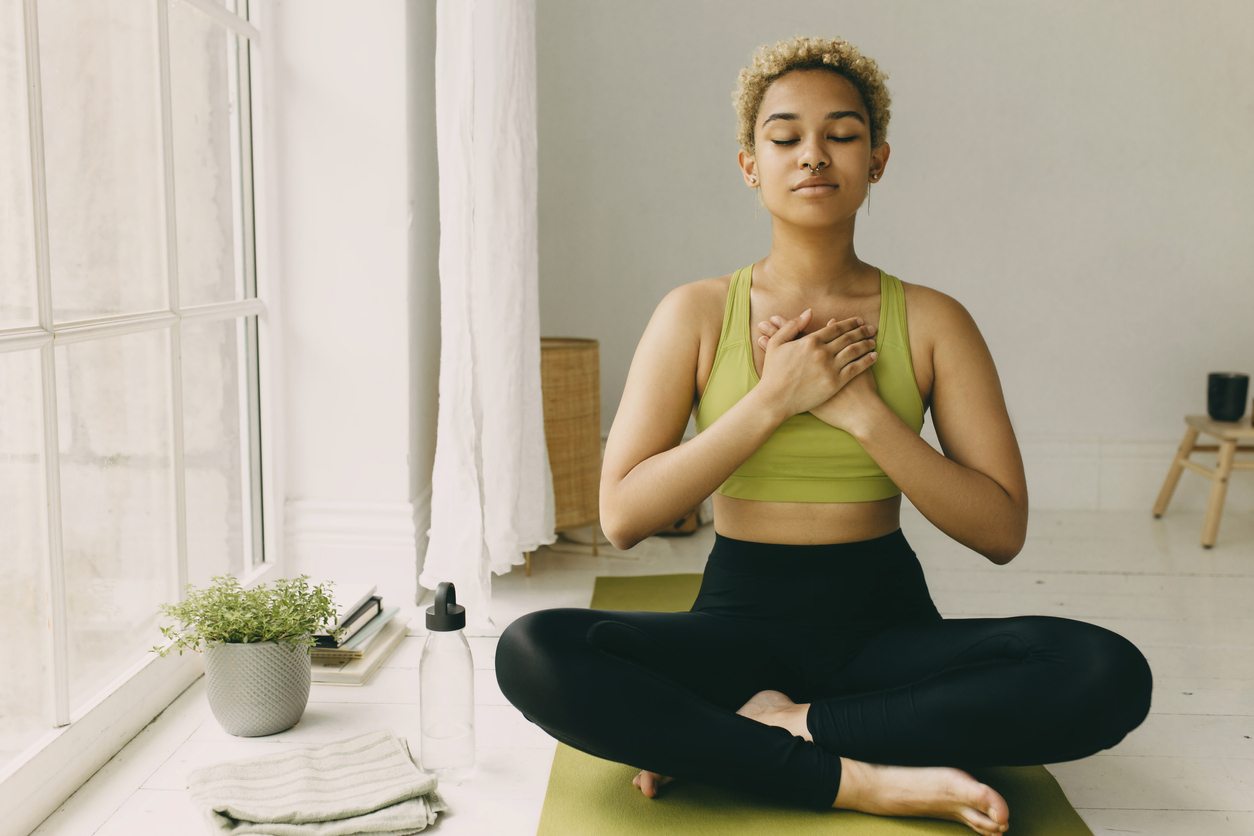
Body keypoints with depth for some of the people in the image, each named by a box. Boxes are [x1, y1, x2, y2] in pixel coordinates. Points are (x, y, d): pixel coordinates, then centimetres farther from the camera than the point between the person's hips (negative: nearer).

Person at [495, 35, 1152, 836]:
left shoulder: (932, 321, 2)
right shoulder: (696, 314, 1)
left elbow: (1002, 529, -4)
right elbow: (623, 515, -8)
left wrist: (866, 413, -15)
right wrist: (773, 401, -15)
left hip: (883, 622, 1)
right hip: (740, 619, 0)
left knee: (1111, 675, -27)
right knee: (533, 653, -29)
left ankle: (773, 731, -19)